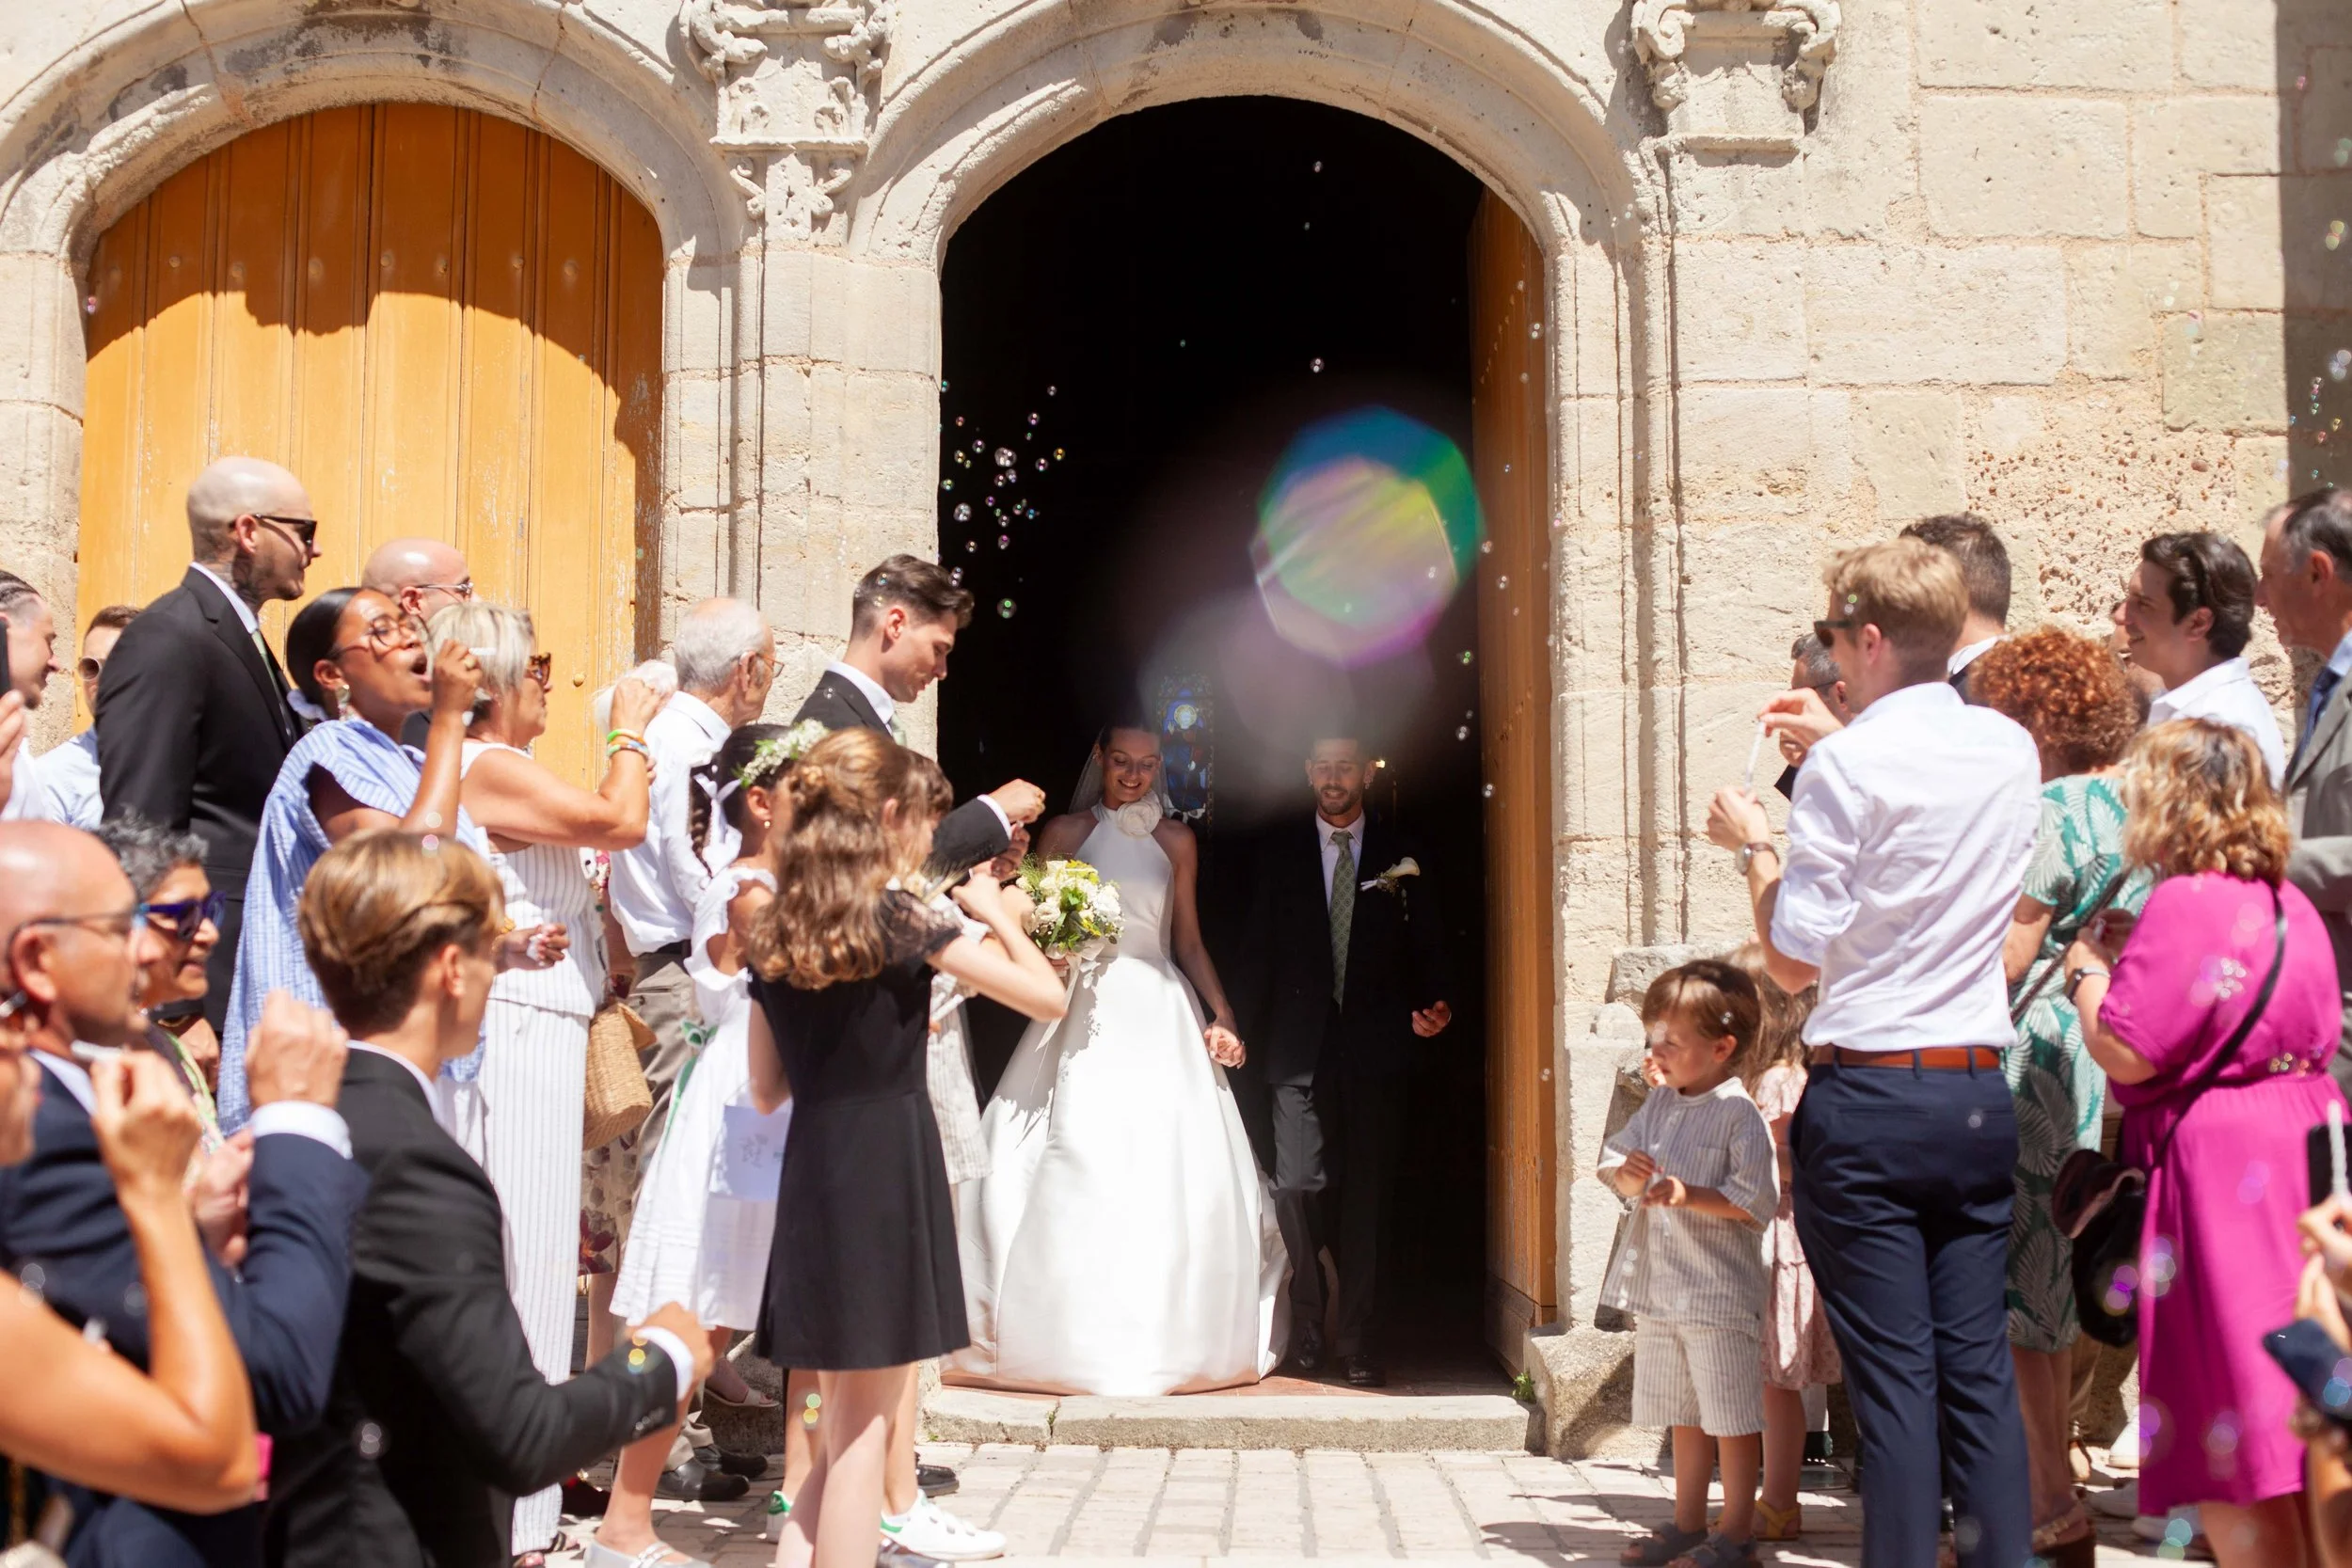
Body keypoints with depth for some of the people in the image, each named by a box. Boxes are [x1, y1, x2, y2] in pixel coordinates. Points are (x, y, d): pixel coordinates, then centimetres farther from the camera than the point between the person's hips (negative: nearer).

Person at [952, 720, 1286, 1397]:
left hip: (1160, 1017, 2)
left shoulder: (1175, 840, 12)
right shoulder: (1064, 833, 7)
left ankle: (1169, 1334, 8)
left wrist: (1221, 1017, 3)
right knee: (1075, 1175, -6)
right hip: (1084, 1013, -2)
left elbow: (1188, 941, 14)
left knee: (1169, 1178, -2)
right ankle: (1077, 1335, 0)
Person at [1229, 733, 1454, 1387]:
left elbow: (1427, 947, 9)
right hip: (1301, 1050, 0)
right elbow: (1256, 953, 9)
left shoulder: (1400, 854, 9)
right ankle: (1302, 1340, 3)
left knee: (1367, 1197, 2)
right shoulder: (1279, 853, 10)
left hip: (1375, 1047, 0)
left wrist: (1435, 1004, -9)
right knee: (1295, 1188, -8)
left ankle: (1358, 1346, 9)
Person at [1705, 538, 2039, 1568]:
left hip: (1867, 1097, -6)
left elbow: (1794, 961, -9)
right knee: (1978, 1367, 8)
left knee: (1893, 1375, -2)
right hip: (1981, 1094, 6)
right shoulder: (2012, 752, 8)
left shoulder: (1845, 767, -11)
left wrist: (1755, 845, 5)